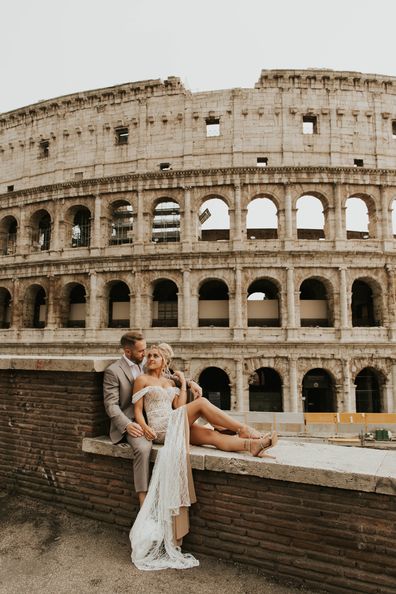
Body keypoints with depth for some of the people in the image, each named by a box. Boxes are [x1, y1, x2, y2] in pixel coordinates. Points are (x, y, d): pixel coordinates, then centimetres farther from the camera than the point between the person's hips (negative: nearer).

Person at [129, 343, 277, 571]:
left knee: (211, 435, -21)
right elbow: (138, 410, 1)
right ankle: (244, 430, -25)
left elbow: (179, 408, 11)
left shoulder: (170, 382, 22)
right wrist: (144, 426, -18)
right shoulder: (142, 380, 8)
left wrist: (183, 384, 11)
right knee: (201, 402, -24)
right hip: (159, 427, -6)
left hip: (175, 425, 6)